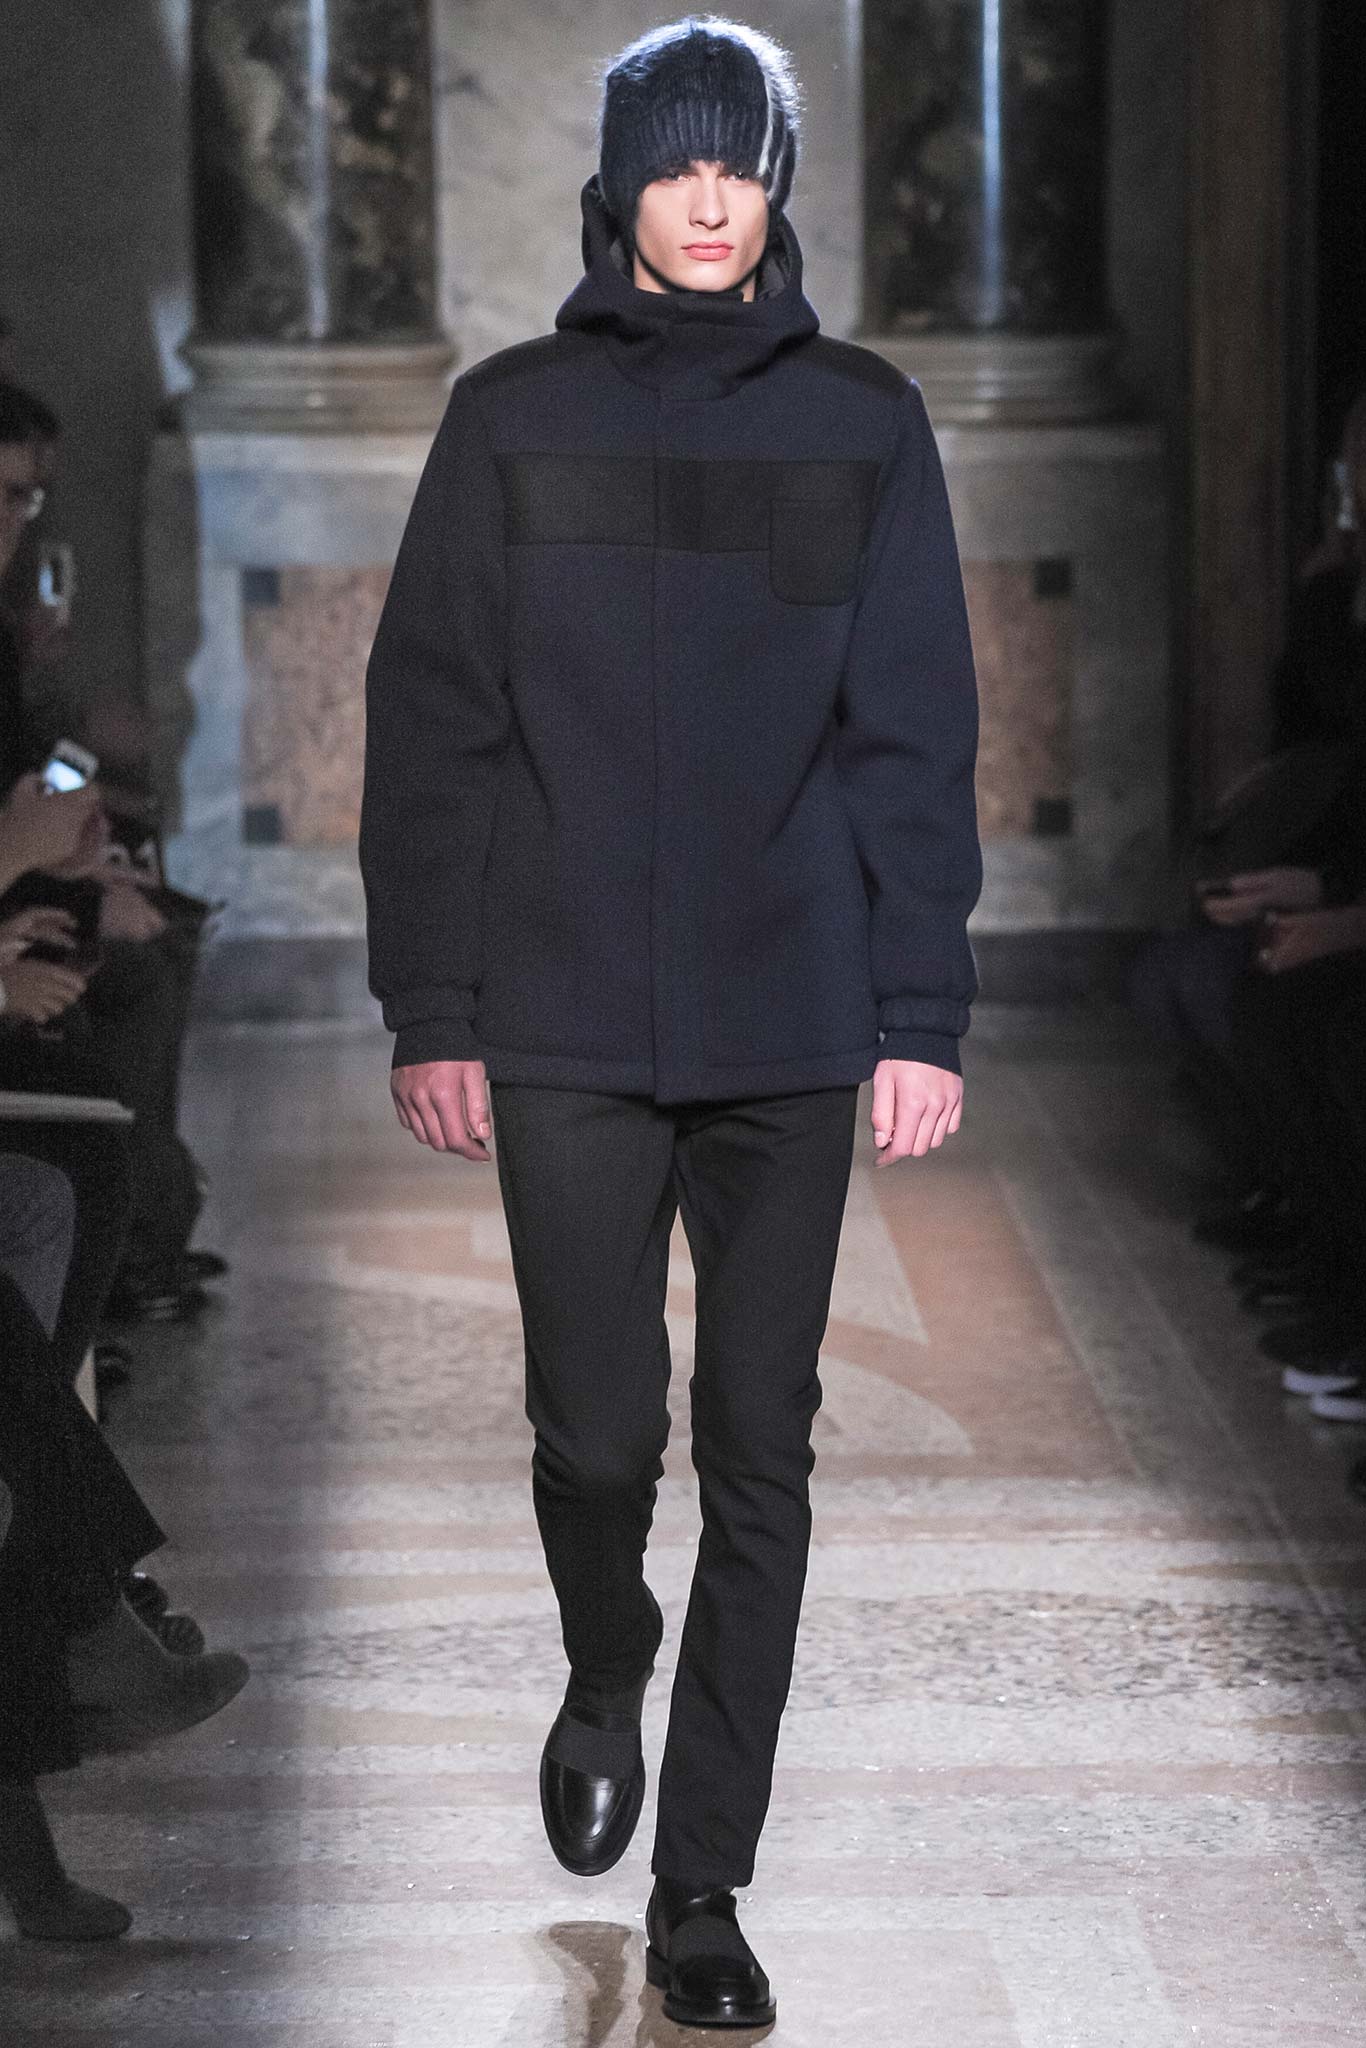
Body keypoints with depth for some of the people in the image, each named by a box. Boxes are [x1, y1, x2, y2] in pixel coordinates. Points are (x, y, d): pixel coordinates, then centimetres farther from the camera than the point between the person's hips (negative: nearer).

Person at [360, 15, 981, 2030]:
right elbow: (429, 728, 4)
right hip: (569, 1029, -1)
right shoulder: (514, 418, 4)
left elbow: (918, 732, 4)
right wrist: (432, 1011, -1)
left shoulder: (862, 421, 6)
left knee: (760, 1454, 3)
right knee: (598, 1429, -3)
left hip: (793, 1030, 1)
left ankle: (703, 1880, 13)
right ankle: (605, 1681, 31)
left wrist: (925, 1011, -2)